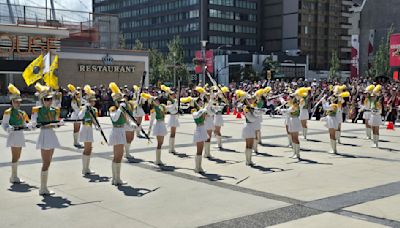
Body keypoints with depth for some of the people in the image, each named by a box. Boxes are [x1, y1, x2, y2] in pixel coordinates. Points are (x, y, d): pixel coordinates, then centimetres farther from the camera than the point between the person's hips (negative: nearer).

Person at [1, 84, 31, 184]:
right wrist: (8, 128, -29)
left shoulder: (22, 112, 13)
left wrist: (29, 125, -4)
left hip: (20, 135, 8)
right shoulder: (8, 112, -8)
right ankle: (14, 177, -1)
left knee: (17, 157, 13)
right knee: (15, 156, -7)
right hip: (14, 134, -8)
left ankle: (14, 176, 23)